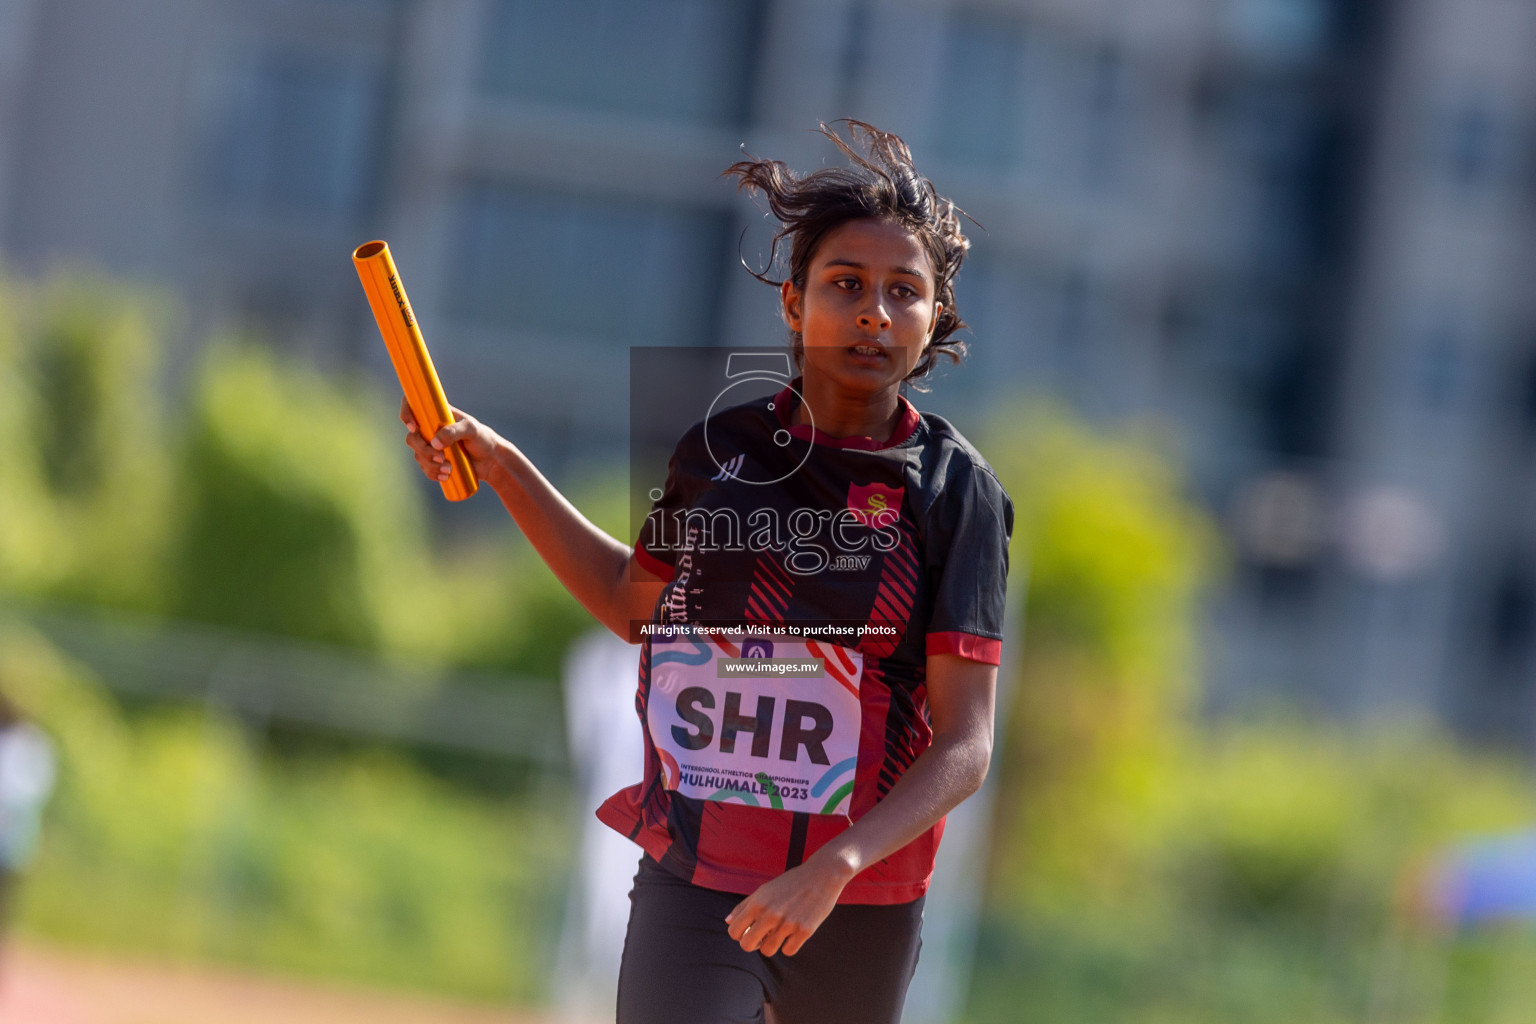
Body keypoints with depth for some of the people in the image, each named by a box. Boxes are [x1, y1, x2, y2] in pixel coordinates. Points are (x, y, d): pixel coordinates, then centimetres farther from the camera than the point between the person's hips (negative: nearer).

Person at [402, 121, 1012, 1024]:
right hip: (689, 883, 1)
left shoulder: (956, 489, -6)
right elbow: (632, 604, 23)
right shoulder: (721, 447, 3)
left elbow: (965, 747, -11)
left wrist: (832, 870, -26)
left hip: (860, 909, -1)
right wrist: (503, 468, 15)